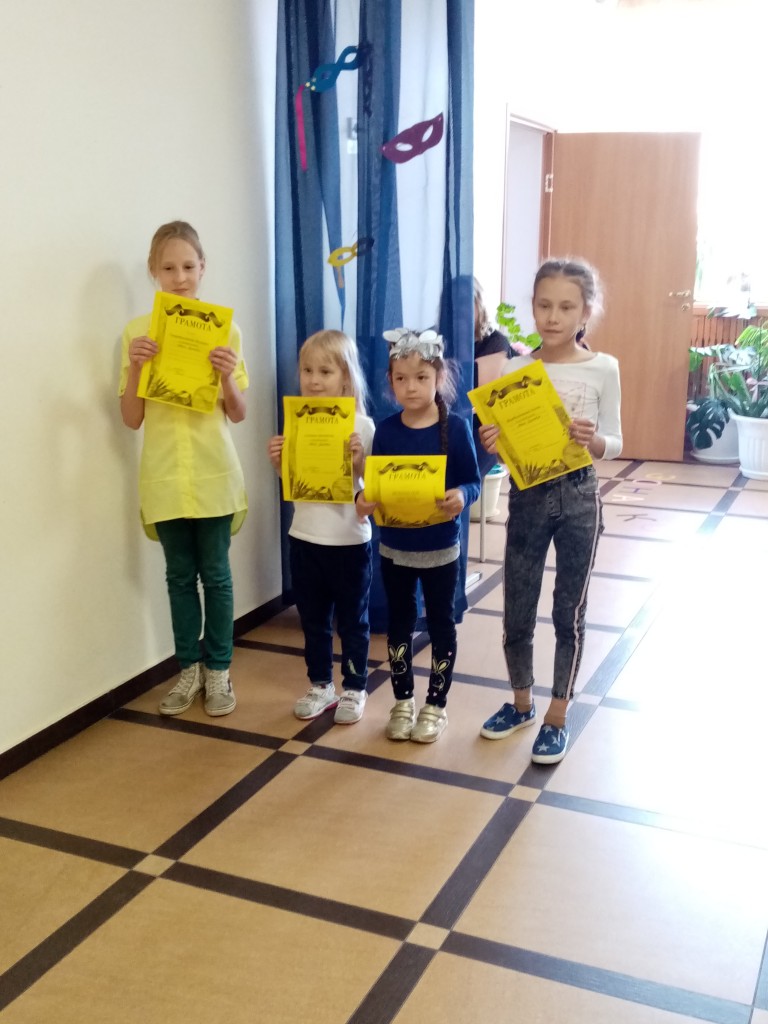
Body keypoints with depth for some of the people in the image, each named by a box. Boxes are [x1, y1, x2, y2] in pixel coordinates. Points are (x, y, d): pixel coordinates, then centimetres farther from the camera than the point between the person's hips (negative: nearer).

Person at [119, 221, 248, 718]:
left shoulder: (224, 329, -1)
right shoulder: (138, 331, 0)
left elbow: (239, 414, 2)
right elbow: (132, 419, 0)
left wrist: (228, 376, -17)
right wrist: (134, 367, -15)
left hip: (214, 473, -1)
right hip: (164, 475, 1)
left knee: (215, 574, 7)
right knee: (180, 575, 11)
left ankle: (219, 669, 21)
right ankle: (190, 668, 25)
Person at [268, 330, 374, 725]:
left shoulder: (361, 425, -11)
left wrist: (360, 460, -29)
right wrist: (277, 462, -10)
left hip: (349, 540, -4)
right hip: (305, 537, 4)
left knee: (352, 621, 11)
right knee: (312, 619, 16)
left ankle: (354, 689, 26)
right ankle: (320, 685, 32)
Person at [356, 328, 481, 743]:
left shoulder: (455, 427, -11)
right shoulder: (386, 430, -4)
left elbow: (473, 481, -9)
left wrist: (461, 496, -31)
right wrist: (362, 500, -23)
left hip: (440, 547, -2)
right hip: (394, 546, 2)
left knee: (440, 623, 10)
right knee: (399, 623, 13)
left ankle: (436, 704, 25)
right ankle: (402, 701, 30)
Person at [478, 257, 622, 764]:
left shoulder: (603, 369, -5)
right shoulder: (514, 369, -2)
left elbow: (614, 444, -2)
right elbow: (506, 443, 2)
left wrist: (592, 440, -23)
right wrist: (491, 443, -20)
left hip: (578, 499, -2)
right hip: (527, 497, 2)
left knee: (569, 612, 9)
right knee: (517, 611, 10)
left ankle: (557, 717, 23)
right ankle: (522, 703, 32)